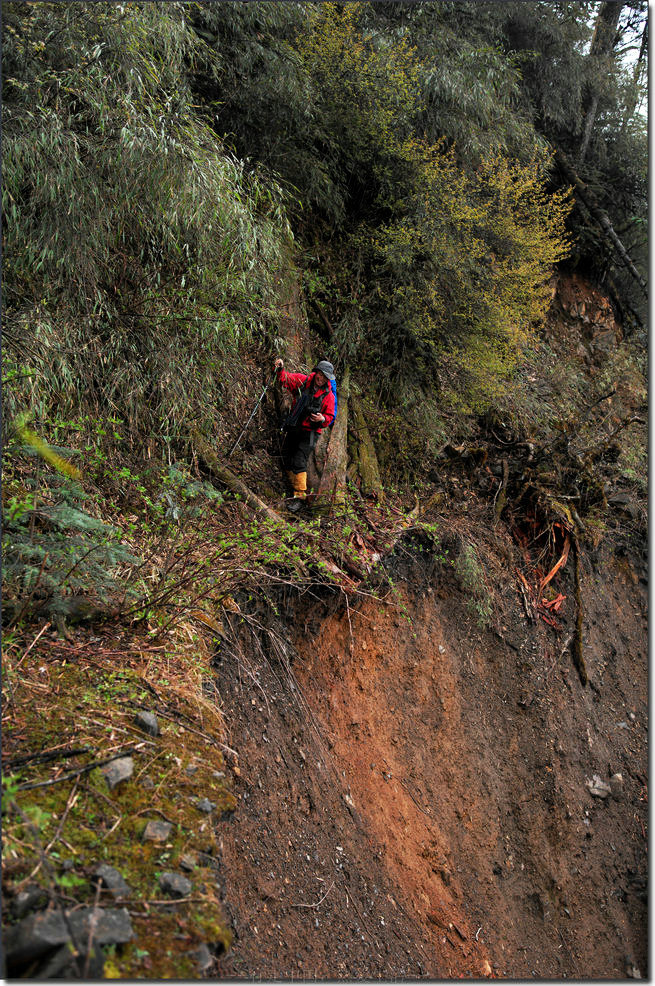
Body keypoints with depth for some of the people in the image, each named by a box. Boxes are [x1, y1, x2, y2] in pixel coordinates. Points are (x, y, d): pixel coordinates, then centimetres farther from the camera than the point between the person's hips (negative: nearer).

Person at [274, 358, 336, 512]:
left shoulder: (328, 395, -6)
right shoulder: (303, 381, -1)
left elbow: (330, 417, 0)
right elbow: (286, 380, -1)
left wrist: (323, 419, -23)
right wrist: (281, 369, -22)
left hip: (309, 433, -4)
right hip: (293, 428, 5)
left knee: (299, 462, -15)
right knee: (286, 458, 12)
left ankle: (299, 496, -11)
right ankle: (294, 487, 30)